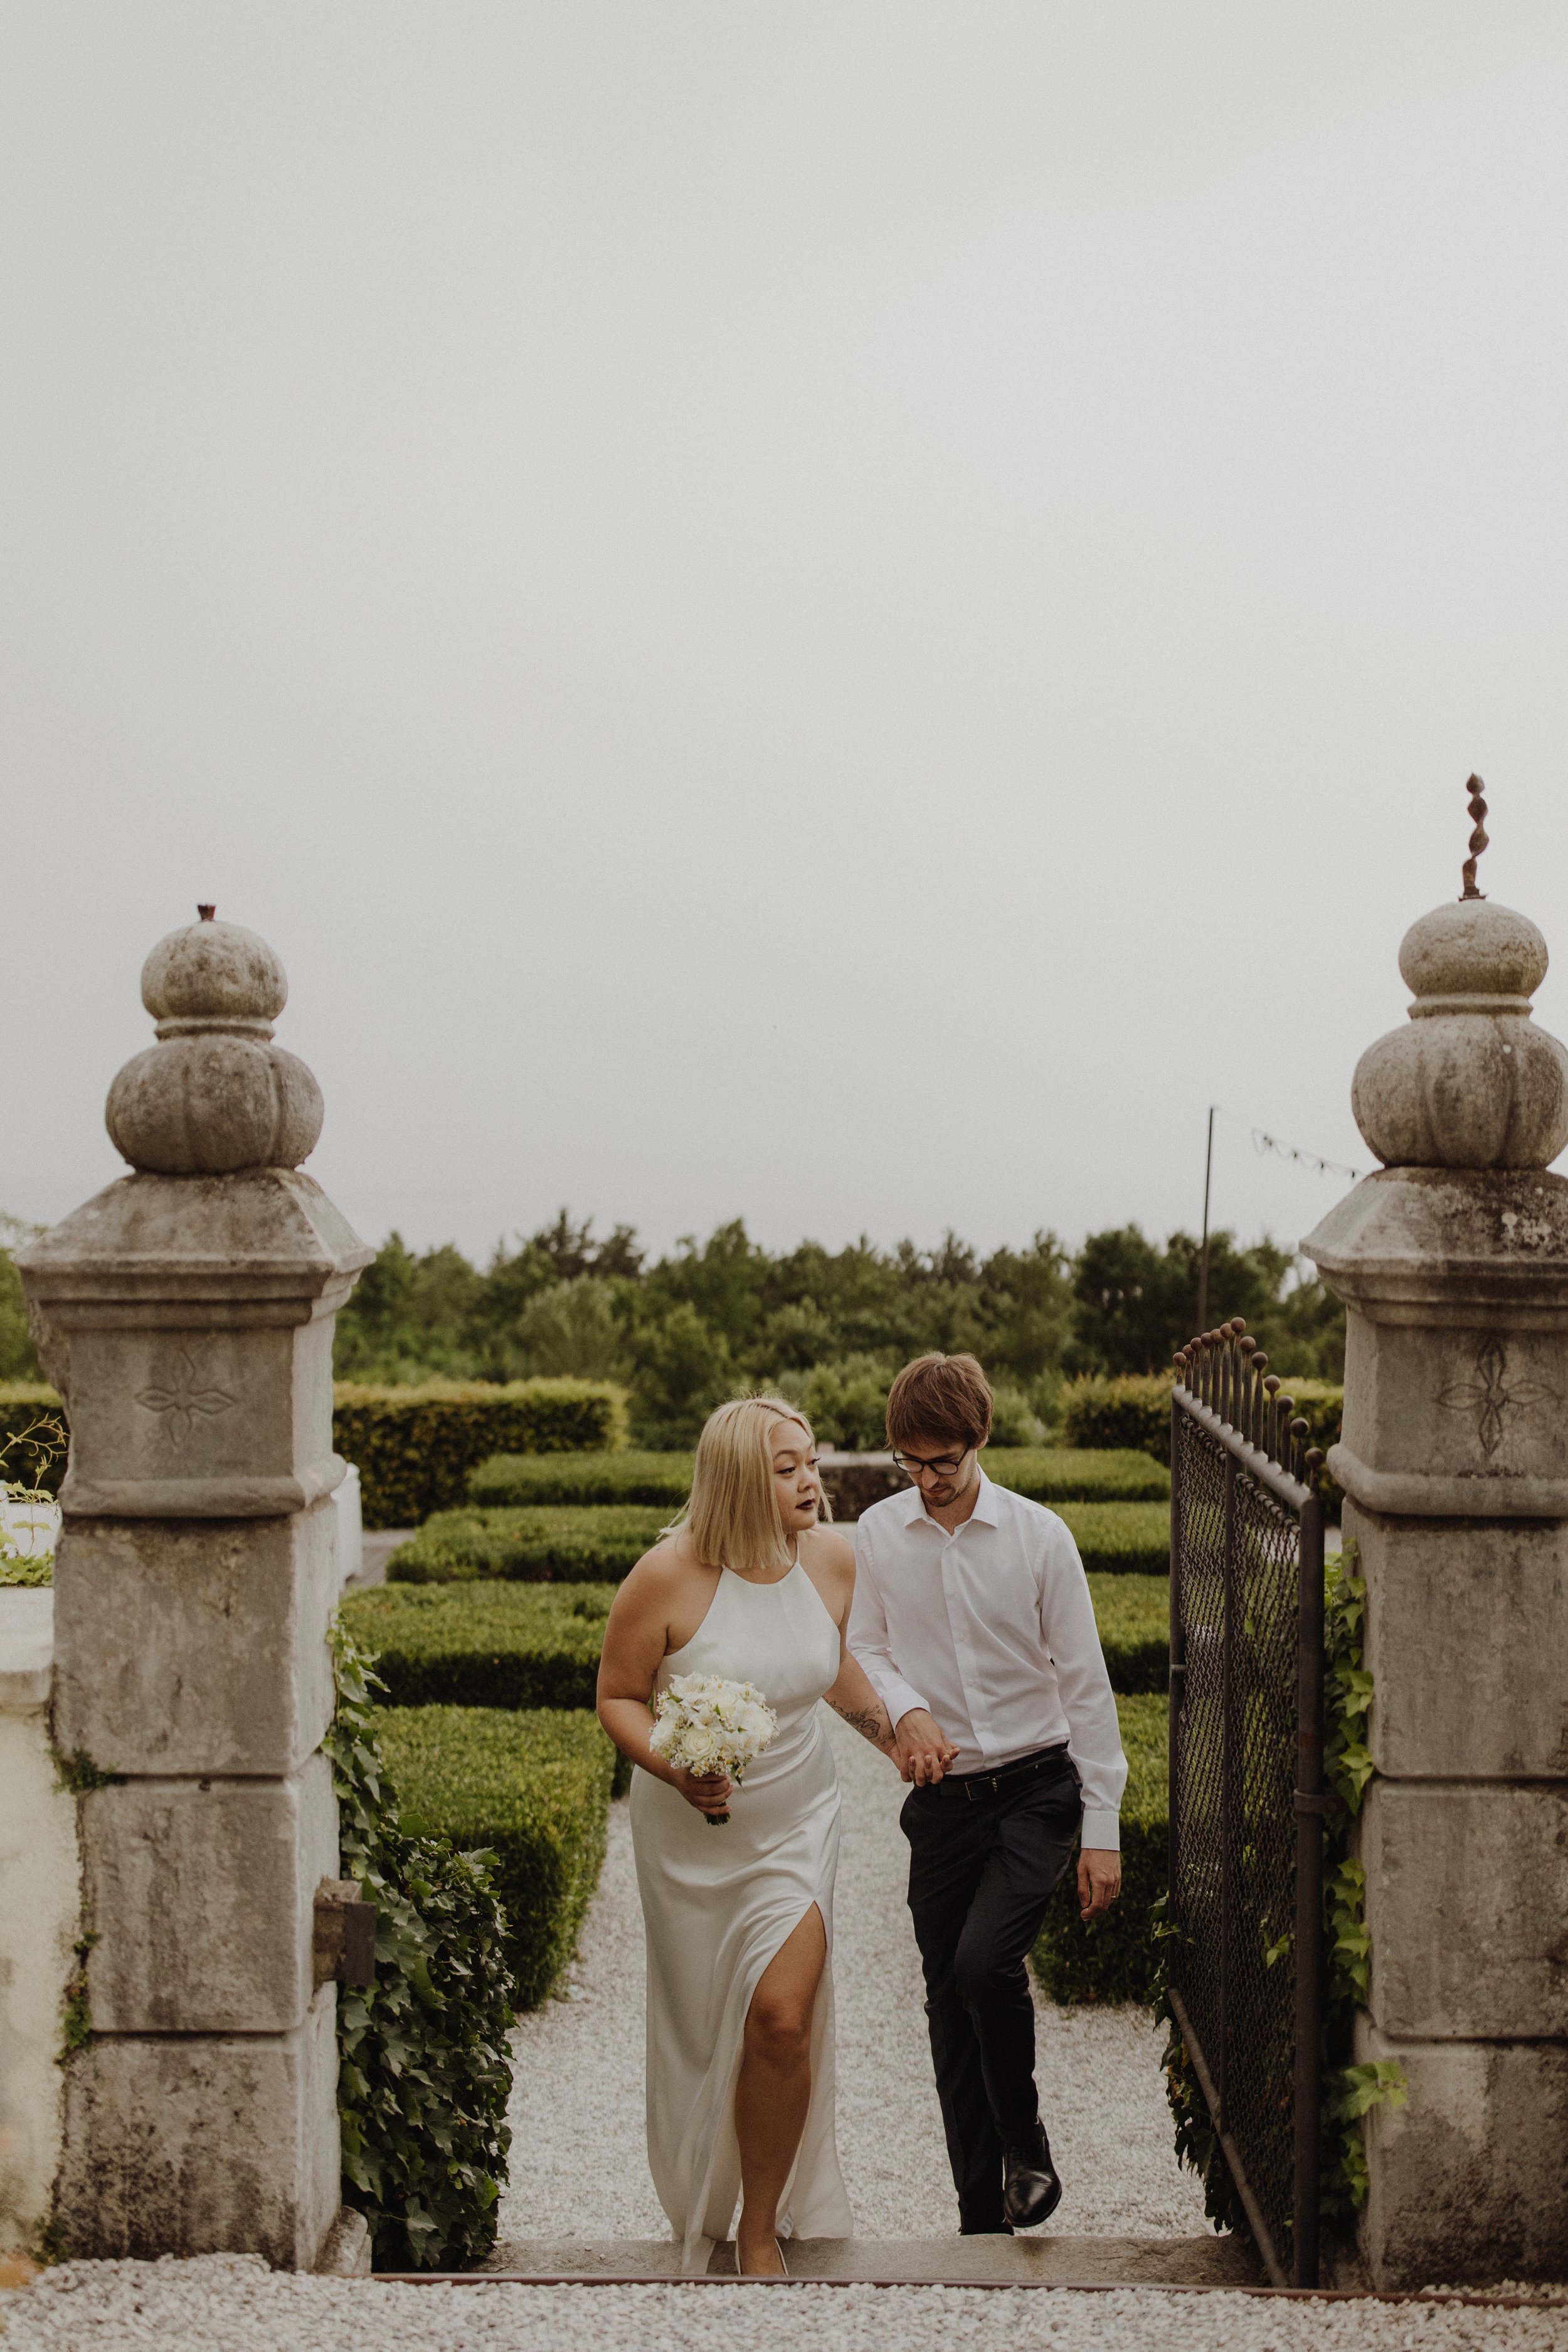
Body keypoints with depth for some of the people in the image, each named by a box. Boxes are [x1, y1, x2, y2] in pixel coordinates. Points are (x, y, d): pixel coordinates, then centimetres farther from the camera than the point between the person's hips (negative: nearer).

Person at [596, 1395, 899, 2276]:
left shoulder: (832, 1558, -8)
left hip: (796, 1822, 2)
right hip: (691, 1833, -2)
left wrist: (894, 1735, 25)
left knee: (782, 2019, -12)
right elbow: (618, 1696, -10)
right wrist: (672, 1769, -26)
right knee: (699, 2028, 13)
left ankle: (762, 2230, 7)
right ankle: (701, 2212, 40)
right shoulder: (669, 1577, -22)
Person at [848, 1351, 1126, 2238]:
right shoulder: (877, 1534, -1)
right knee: (951, 2007, 6)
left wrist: (1103, 1829, -7)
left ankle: (1025, 2141, 4)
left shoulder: (1039, 1535, -7)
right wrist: (908, 1712, -14)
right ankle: (982, 2216, 18)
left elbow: (1085, 1683, -5)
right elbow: (865, 1651, 10)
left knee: (985, 1964, -22)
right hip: (942, 1800, 3)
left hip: (1036, 1789, -3)